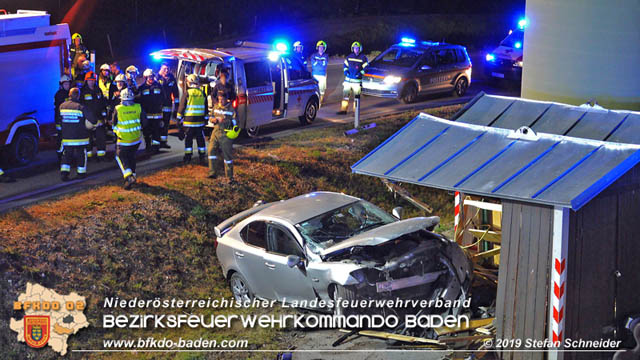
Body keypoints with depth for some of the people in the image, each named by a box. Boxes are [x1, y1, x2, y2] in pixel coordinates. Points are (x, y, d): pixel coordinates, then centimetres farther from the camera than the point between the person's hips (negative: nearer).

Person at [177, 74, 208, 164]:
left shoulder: (186, 93, -7)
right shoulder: (202, 93, 4)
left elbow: (181, 107, -4)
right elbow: (206, 108, 11)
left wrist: (179, 119, 3)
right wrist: (206, 119, 19)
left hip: (189, 120, -3)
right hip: (200, 121, 3)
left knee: (188, 139, 4)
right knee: (200, 139, 9)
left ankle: (188, 157, 5)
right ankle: (202, 156, 11)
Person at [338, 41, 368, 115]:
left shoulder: (363, 57, -1)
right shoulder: (349, 56, 10)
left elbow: (365, 67, -1)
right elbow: (345, 65, 20)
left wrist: (360, 73, -14)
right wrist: (345, 71, 1)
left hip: (357, 80, -4)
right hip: (348, 79, 4)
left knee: (356, 96, -1)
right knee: (345, 94, 3)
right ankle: (343, 110, 8)